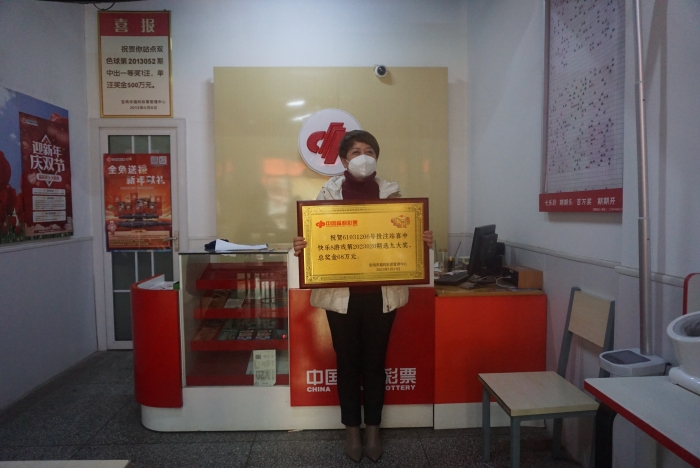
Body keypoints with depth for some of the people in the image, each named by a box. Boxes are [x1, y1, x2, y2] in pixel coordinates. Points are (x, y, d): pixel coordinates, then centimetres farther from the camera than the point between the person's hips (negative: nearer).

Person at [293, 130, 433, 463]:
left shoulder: (390, 192, 3)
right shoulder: (330, 191, 0)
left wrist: (423, 241, -14)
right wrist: (301, 246, -23)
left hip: (381, 292, 1)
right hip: (341, 292, 0)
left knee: (375, 361, 12)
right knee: (347, 362, 11)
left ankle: (373, 429, 31)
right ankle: (352, 429, 30)